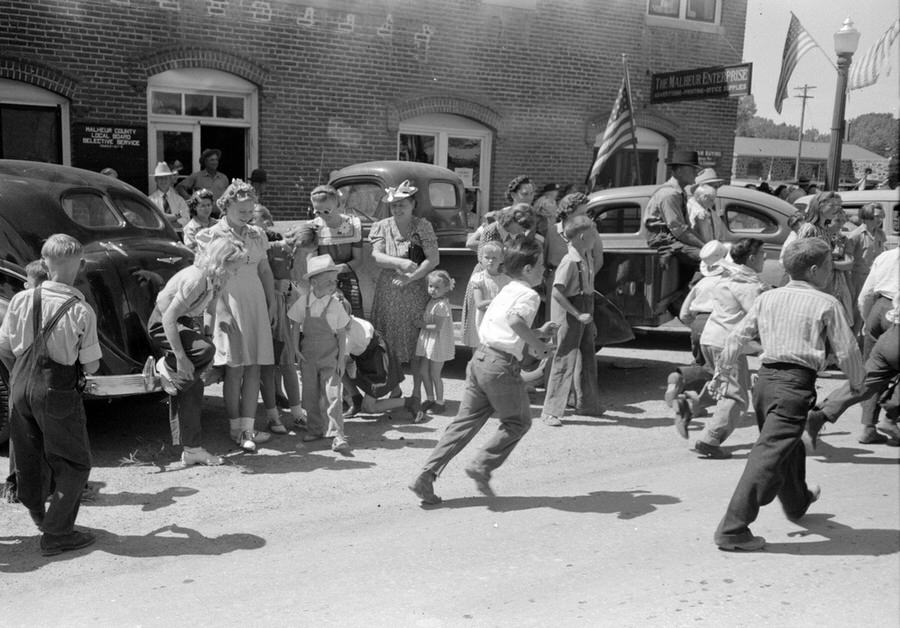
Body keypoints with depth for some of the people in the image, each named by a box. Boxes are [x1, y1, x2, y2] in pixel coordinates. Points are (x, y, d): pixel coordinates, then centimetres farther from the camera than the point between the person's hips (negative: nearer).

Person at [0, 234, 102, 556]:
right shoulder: (82, 311, -17)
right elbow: (91, 366, -11)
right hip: (58, 391, -5)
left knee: (29, 457, 24)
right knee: (73, 464, 12)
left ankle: (37, 512, 47)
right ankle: (56, 534, 13)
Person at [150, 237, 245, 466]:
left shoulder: (214, 280, -4)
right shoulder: (195, 280, -30)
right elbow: (169, 318, -32)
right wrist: (181, 357, -33)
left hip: (186, 323, 8)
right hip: (162, 325, -8)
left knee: (192, 389, 3)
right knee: (205, 349, -35)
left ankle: (191, 449, 8)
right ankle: (167, 367, -7)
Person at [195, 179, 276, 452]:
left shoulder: (256, 235, 14)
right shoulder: (211, 235, -2)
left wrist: (272, 302, 14)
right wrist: (218, 312, -14)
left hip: (256, 303, 5)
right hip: (227, 304, -5)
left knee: (254, 367, 0)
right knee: (235, 368, -3)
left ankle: (247, 428, 2)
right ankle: (236, 428, 7)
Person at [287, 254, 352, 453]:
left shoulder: (336, 303, -9)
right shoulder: (303, 300, -5)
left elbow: (342, 333, -4)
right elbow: (294, 326, 7)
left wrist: (341, 358, -7)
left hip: (330, 355, -3)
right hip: (308, 354, 3)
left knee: (332, 394, -9)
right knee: (310, 394, 10)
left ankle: (338, 435, -8)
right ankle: (315, 429, 27)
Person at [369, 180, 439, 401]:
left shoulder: (422, 227, -1)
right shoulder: (382, 227, 6)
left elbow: (434, 259, -8)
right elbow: (377, 256, -6)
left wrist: (410, 277, -16)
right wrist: (401, 262, -23)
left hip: (415, 293, -2)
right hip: (387, 294, 2)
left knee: (416, 344, 0)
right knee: (388, 344, 6)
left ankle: (416, 391, 11)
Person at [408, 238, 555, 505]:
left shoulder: (506, 291, 20)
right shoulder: (529, 294, -7)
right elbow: (515, 320, -29)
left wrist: (536, 333, 31)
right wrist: (537, 343, -16)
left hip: (480, 357, 8)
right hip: (502, 365, -8)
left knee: (465, 422, 10)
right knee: (518, 421, 12)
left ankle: (426, 476, 6)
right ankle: (482, 466, 5)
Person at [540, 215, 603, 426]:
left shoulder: (587, 258, 9)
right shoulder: (569, 261, -18)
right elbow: (557, 292, -24)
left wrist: (590, 320, 17)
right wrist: (578, 315, -23)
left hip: (584, 314, 9)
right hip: (570, 315, -9)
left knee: (588, 359, 17)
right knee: (565, 360, -7)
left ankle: (587, 404, 32)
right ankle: (550, 411, -3)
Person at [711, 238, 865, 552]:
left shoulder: (767, 298, 11)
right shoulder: (827, 304, -3)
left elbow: (737, 336, 14)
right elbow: (847, 350, -1)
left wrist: (721, 370, 26)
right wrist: (857, 382, 18)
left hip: (765, 379, 7)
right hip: (795, 384, -7)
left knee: (790, 447, 28)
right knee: (770, 453, -10)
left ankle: (798, 502, 52)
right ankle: (732, 529, -14)